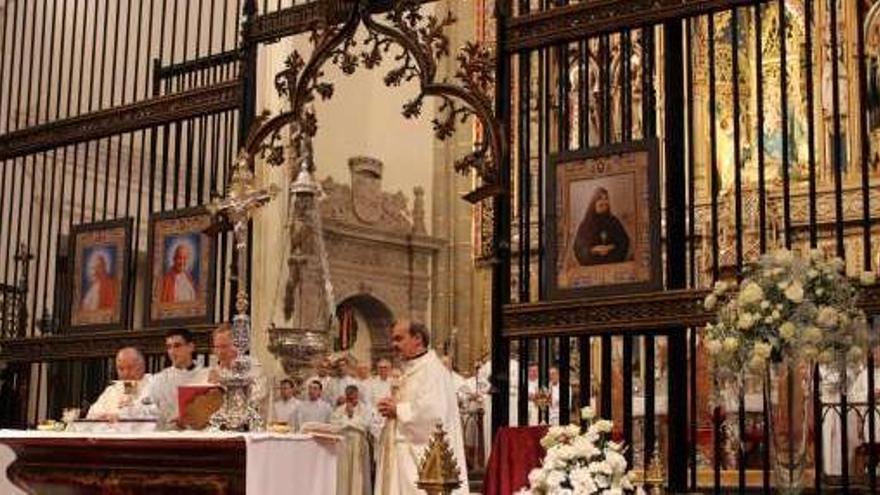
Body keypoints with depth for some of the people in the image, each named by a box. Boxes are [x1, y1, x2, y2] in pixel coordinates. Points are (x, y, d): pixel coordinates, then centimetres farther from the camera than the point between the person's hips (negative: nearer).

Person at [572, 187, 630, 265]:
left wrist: (611, 248, -7)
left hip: (613, 262, 2)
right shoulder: (585, 225, 7)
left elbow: (624, 241, 10)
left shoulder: (614, 222, 11)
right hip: (591, 263, -2)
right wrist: (593, 250, -13)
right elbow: (579, 247, 4)